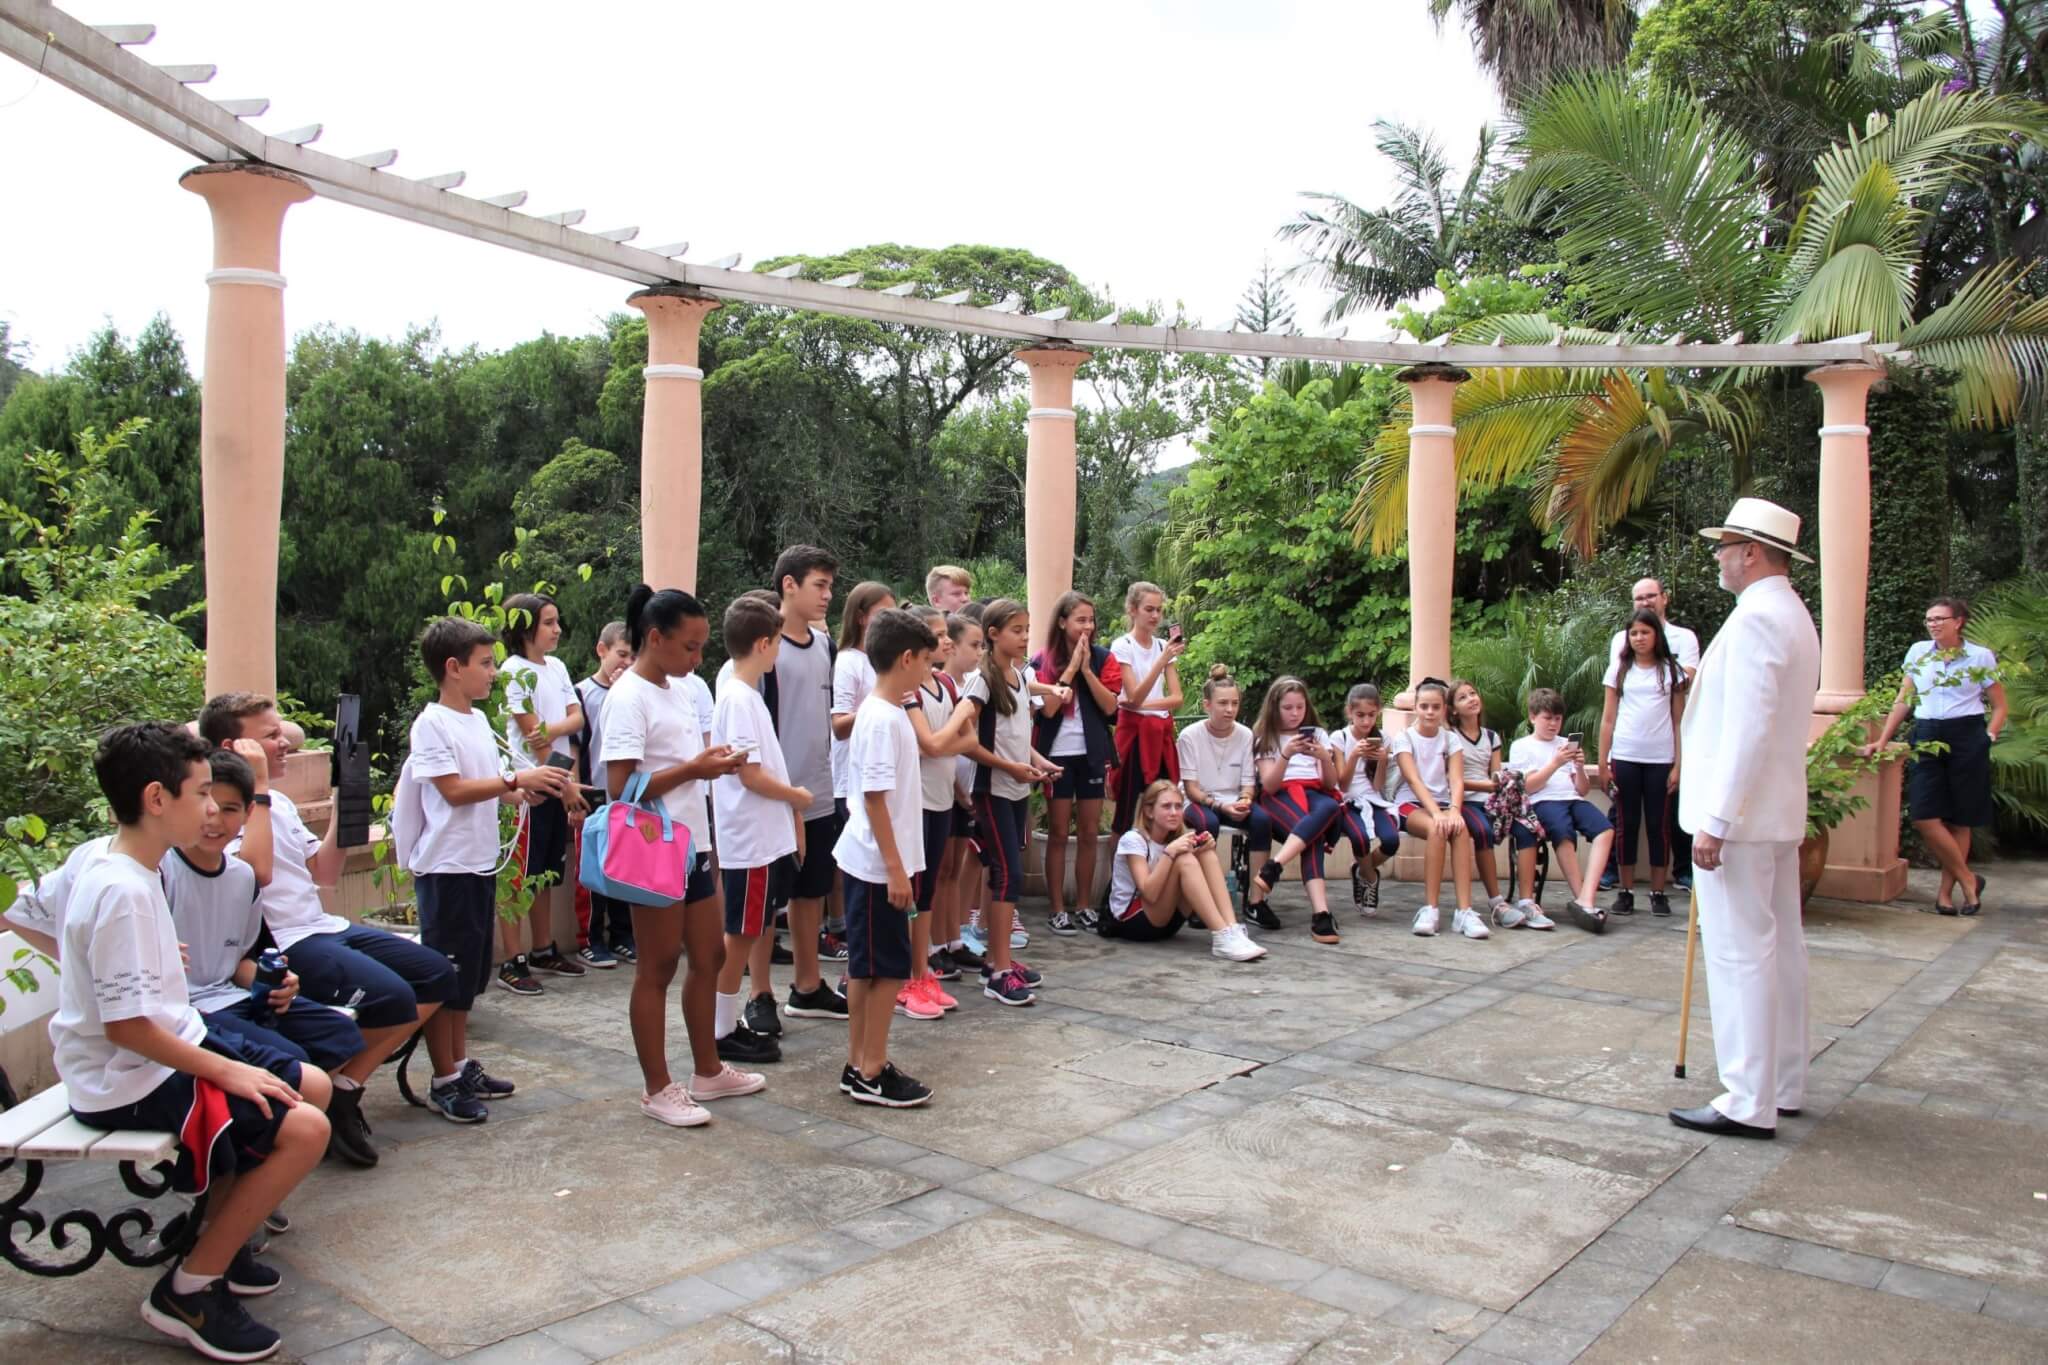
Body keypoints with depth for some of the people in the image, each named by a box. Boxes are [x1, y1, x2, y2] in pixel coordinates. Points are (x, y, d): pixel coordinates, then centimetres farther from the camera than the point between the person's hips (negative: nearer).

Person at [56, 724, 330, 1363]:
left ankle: (220, 1239, 19)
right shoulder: (123, 891, -26)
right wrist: (224, 1070, -20)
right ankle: (188, 1290, -4)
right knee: (303, 1129, -18)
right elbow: (124, 1025, -26)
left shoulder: (124, 867, 4)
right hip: (130, 1081, -10)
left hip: (173, 1044, 10)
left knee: (312, 1087, 11)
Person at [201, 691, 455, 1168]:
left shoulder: (279, 802, 17)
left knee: (436, 975, 5)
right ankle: (335, 1094, 0)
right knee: (393, 999, -27)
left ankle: (348, 1084, 5)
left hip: (326, 928, 10)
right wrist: (257, 793, -21)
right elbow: (256, 870, -28)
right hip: (282, 945, -10)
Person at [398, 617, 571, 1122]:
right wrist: (518, 779, -22)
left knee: (469, 972, 17)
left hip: (481, 865, 9)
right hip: (446, 868, -9)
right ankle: (444, 1081, 10)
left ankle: (463, 1065, 28)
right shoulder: (432, 723, -13)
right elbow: (454, 790, -19)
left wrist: (533, 790, -1)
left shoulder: (478, 720, 12)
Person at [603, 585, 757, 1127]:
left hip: (692, 847, 9)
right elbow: (620, 786, -20)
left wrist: (713, 764, 2)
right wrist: (692, 769, -23)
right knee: (657, 968, 2)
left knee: (709, 957, 14)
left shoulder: (678, 693, 12)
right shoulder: (629, 697, -14)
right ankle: (658, 1089, 13)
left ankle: (707, 1072, 28)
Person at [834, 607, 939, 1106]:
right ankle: (872, 1074, 8)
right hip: (879, 865, -10)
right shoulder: (883, 719, -19)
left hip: (872, 862, 10)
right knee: (887, 968, -1)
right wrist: (896, 868, -21)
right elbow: (874, 798, -22)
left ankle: (859, 1066, 23)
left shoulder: (886, 711, 10)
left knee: (866, 967, 14)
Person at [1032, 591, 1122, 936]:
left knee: (1089, 834, 8)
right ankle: (1058, 909, 8)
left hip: (1092, 754, 2)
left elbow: (1110, 707, -6)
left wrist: (1086, 669, -13)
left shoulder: (1102, 658, 3)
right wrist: (1070, 668, -14)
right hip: (1057, 754, -2)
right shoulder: (1042, 661, -3)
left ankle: (1084, 905, 18)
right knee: (1058, 834, 3)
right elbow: (1047, 708, -14)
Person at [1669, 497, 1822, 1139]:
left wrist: (1715, 819, -21)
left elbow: (1747, 729, -23)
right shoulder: (1794, 615, 16)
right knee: (1779, 945, 15)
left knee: (1740, 952, -6)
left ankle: (1749, 1104, 0)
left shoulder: (1755, 617, -17)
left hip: (1740, 817, -11)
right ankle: (1783, 1085, 25)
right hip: (1779, 813, 11)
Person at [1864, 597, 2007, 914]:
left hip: (1967, 737, -2)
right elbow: (1903, 701, 13)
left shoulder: (1981, 657, 2)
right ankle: (1968, 880, 7)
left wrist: (1988, 739, -4)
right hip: (1926, 737, 2)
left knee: (1959, 819, 1)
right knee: (1924, 816, -8)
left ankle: (1946, 890, 11)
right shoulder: (1918, 653, 9)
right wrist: (1882, 740, 8)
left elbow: (1999, 707, 8)